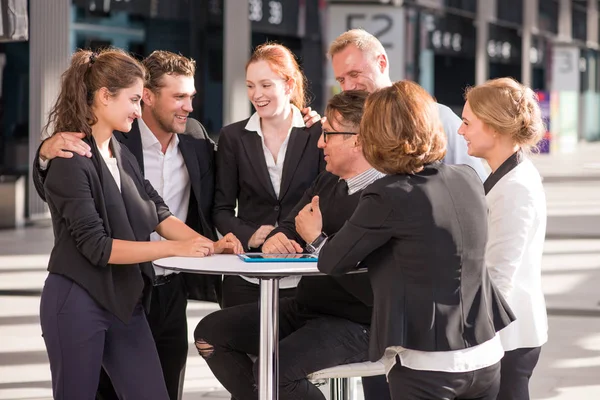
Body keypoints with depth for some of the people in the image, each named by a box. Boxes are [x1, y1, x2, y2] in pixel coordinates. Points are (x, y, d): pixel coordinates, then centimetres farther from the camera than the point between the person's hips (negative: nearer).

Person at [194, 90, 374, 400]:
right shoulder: (326, 183, 9)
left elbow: (368, 287, -28)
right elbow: (288, 229, 14)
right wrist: (275, 240, -11)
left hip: (355, 324, -9)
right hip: (304, 308, 9)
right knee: (209, 332, 5)